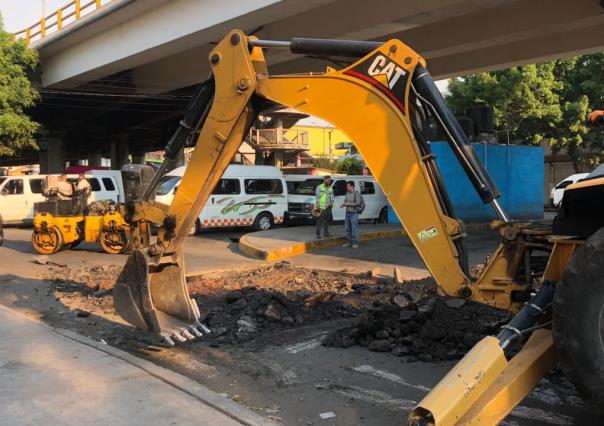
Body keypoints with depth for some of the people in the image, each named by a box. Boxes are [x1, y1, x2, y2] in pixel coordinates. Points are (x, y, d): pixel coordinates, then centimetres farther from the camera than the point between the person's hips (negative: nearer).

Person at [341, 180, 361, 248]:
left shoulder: (356, 193, -10)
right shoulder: (347, 193, 10)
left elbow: (358, 203, -16)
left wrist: (348, 204, -16)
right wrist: (344, 204, -3)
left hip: (354, 213, -7)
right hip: (347, 213, 7)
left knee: (354, 228, -6)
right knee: (347, 228, 9)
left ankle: (355, 243, -1)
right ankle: (349, 241, 18)